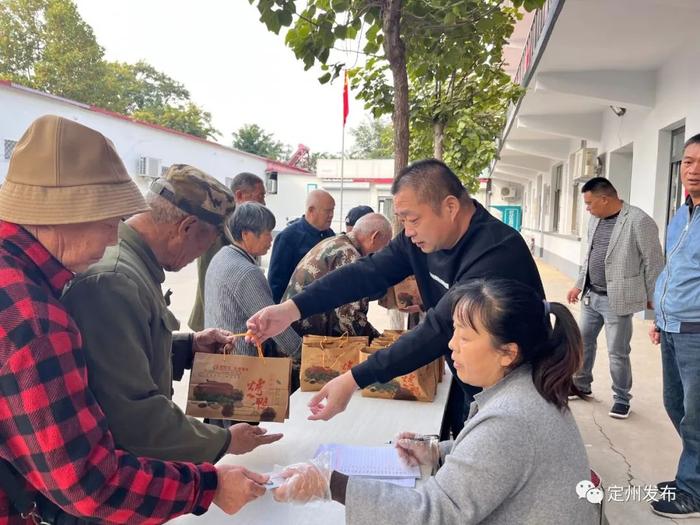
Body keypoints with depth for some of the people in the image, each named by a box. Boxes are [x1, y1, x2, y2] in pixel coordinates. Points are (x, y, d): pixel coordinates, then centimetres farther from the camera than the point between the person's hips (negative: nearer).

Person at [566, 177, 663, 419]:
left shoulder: (639, 221, -16)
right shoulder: (595, 220, 7)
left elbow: (654, 262, -10)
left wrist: (651, 297, -3)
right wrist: (579, 285, 18)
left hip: (617, 299, -7)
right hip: (591, 296, 7)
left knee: (617, 352, 2)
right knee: (583, 342, 16)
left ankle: (622, 398, 21)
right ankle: (581, 384, 35)